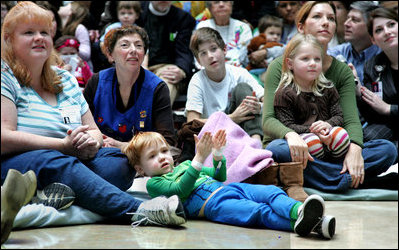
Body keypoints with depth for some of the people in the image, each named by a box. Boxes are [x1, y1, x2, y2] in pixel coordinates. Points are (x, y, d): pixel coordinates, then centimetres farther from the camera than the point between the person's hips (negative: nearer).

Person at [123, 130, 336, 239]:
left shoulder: (183, 165, 33)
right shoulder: (154, 183, 10)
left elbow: (219, 176, 36)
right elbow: (180, 190, -10)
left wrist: (218, 154, 17)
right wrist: (199, 159, -16)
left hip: (230, 188, 8)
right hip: (212, 203, -7)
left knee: (272, 192, -21)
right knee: (259, 211, -33)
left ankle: (298, 210, -47)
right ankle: (299, 224, -54)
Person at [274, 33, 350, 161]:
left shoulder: (328, 88, 14)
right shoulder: (284, 94, -2)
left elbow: (339, 116, 10)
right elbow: (287, 126, -9)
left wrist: (328, 124, -15)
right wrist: (312, 130, -23)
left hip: (326, 136, 4)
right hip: (301, 136, -4)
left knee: (341, 135, -29)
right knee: (311, 142, -38)